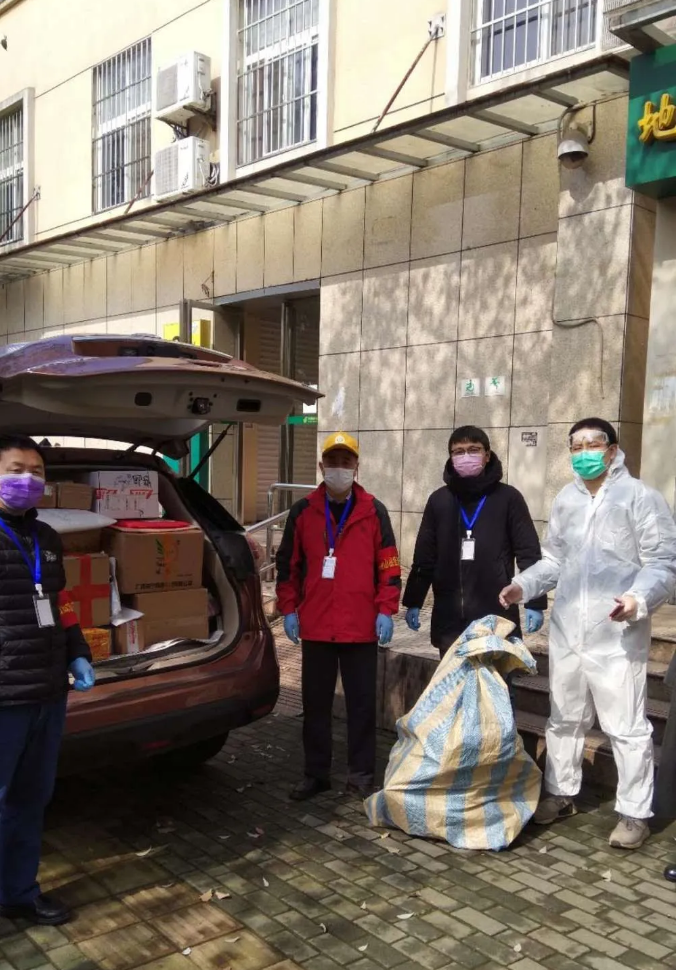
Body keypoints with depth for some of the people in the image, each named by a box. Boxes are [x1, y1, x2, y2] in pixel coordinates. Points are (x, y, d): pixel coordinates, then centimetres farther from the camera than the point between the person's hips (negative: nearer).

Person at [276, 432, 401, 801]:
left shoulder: (374, 511, 1)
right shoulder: (303, 511, 5)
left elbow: (388, 564, 1)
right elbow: (287, 563, 8)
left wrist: (385, 611, -5)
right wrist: (288, 609, 4)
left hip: (361, 626, -1)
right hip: (315, 626, 2)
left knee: (362, 703, 7)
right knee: (315, 703, 11)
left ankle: (361, 774, 20)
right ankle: (316, 773, 24)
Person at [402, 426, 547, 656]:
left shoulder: (508, 497, -1)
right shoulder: (439, 499, 7)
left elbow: (529, 553, -2)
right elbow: (424, 555, 9)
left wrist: (535, 603, -7)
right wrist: (413, 602, 8)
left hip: (497, 618, -2)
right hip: (449, 619, 3)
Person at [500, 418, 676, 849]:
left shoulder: (641, 497, -8)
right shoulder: (566, 499, 11)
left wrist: (640, 599, -28)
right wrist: (524, 585, 2)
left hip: (618, 636, -6)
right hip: (567, 632, 6)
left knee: (627, 726, 3)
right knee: (564, 718, 18)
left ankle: (635, 813, 18)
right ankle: (561, 794, 35)